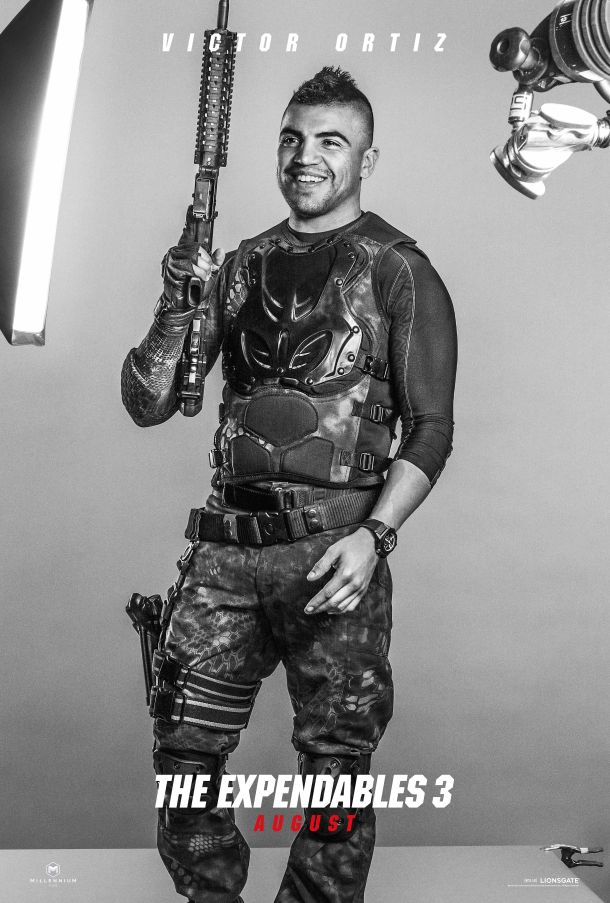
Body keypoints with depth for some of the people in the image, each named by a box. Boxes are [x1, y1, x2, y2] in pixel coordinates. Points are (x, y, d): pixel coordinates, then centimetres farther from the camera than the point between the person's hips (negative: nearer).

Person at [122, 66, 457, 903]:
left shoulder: (400, 272, 2)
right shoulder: (240, 268, 13)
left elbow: (430, 430, -2)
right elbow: (148, 404, 10)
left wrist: (373, 536, -16)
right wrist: (176, 308, -7)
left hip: (333, 547, -3)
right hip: (226, 544, 4)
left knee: (336, 776, 4)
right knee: (185, 754, 8)